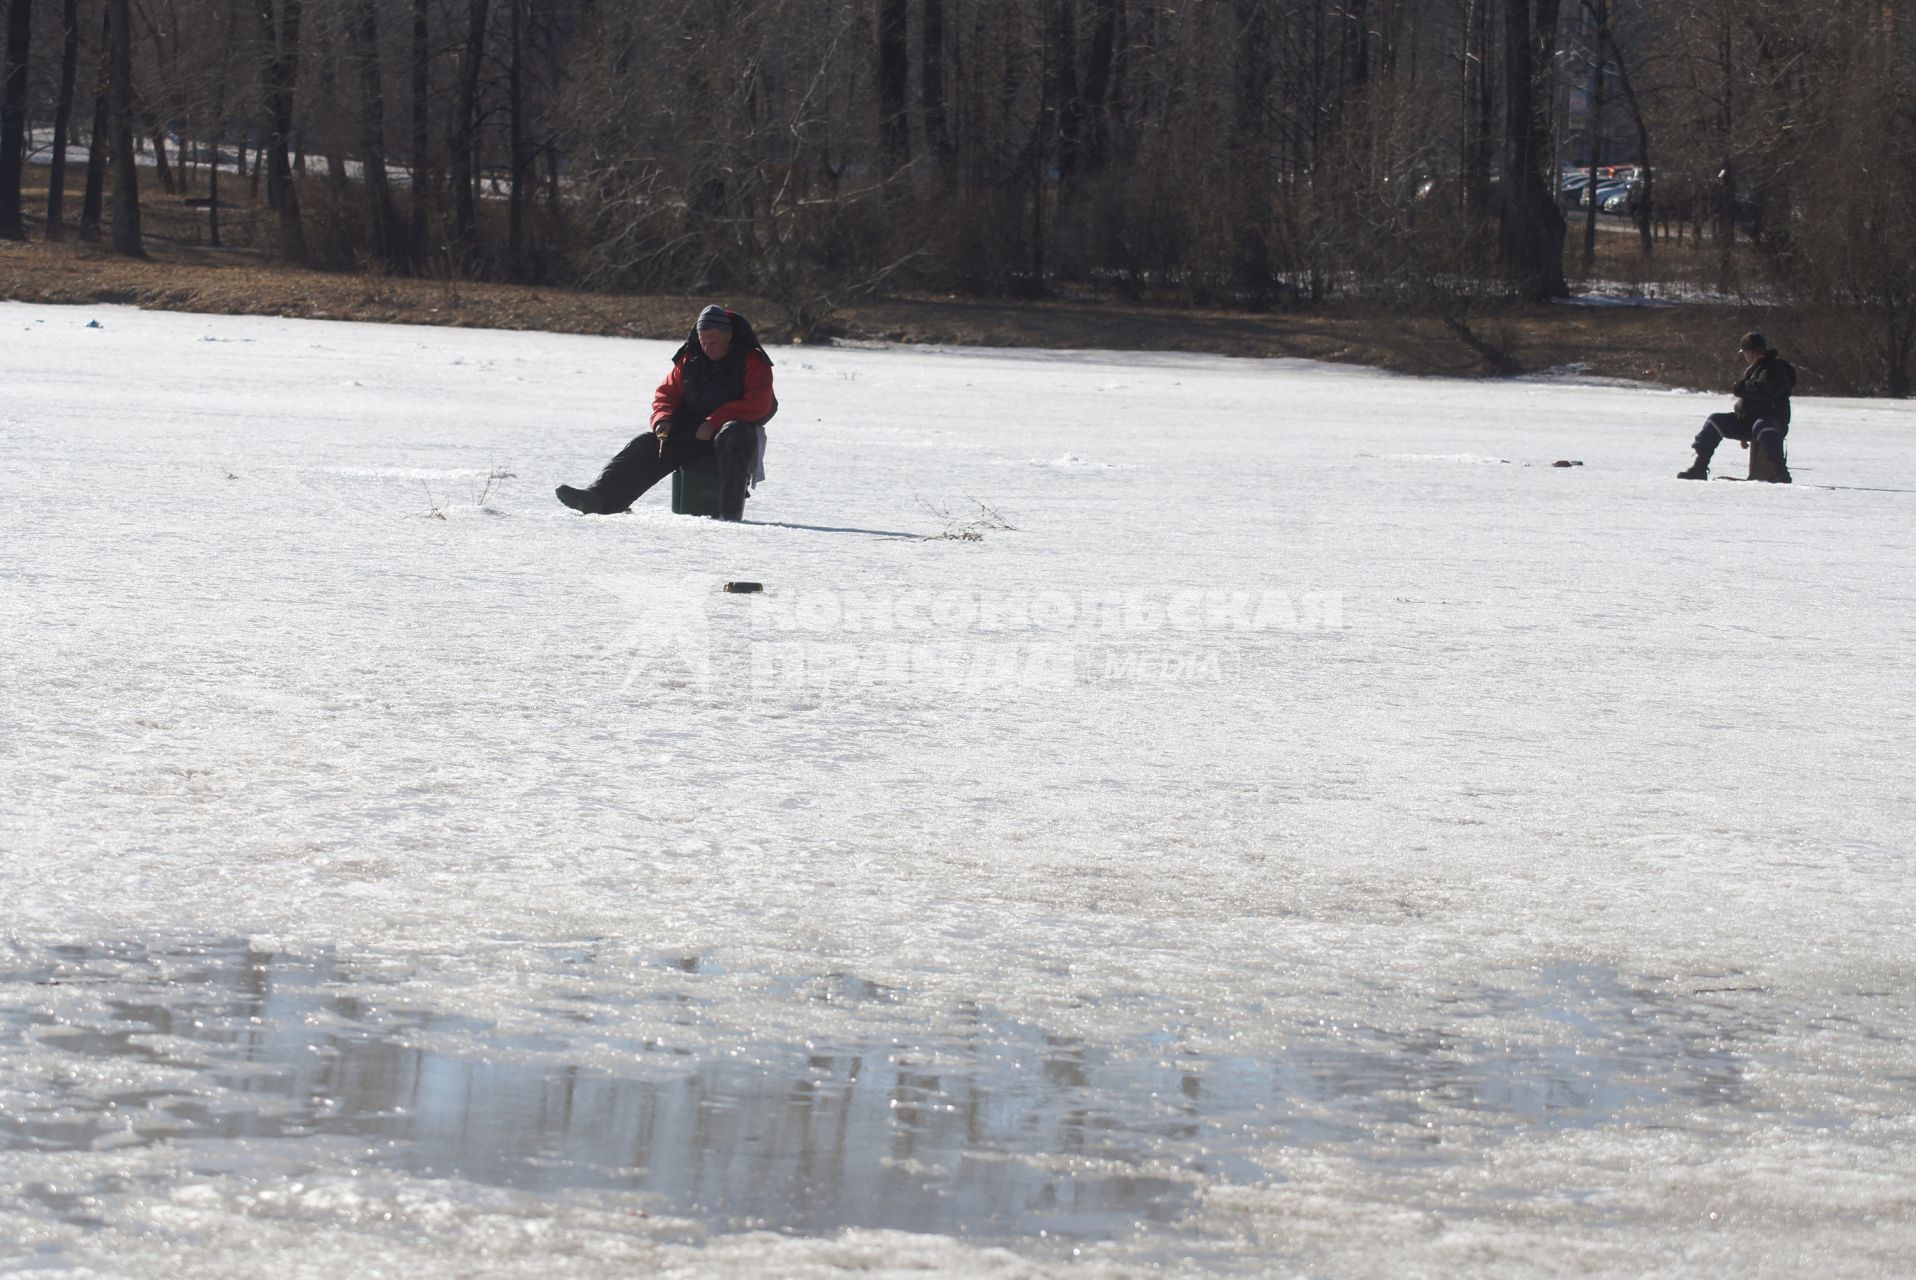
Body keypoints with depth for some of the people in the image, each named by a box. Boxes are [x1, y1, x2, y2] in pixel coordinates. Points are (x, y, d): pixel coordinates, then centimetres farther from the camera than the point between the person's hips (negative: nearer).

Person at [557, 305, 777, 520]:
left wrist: (714, 422, -21)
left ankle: (730, 513, -46)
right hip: (690, 431, 5)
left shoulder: (752, 361, -3)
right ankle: (596, 498, -30)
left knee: (731, 439, -41)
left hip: (733, 425, -5)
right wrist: (662, 420, -7)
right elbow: (666, 393, 16)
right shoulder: (689, 360, 12)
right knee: (644, 447, -15)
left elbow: (759, 404, -14)